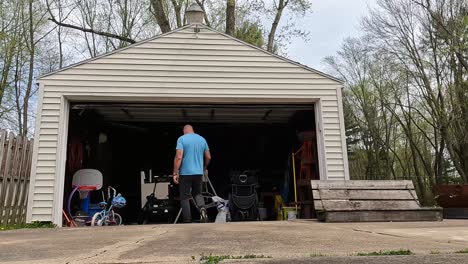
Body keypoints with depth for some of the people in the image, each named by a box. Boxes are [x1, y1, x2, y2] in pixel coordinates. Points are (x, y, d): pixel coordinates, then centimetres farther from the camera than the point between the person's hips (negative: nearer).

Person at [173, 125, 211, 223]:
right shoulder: (202, 139, 9)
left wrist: (175, 173, -11)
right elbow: (208, 157, 12)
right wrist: (204, 168, 29)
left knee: (185, 197, 6)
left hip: (185, 173, -4)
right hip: (199, 173, 4)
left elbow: (179, 157, -15)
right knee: (197, 193, 20)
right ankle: (202, 208, -8)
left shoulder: (181, 139, -5)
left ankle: (187, 221, 6)